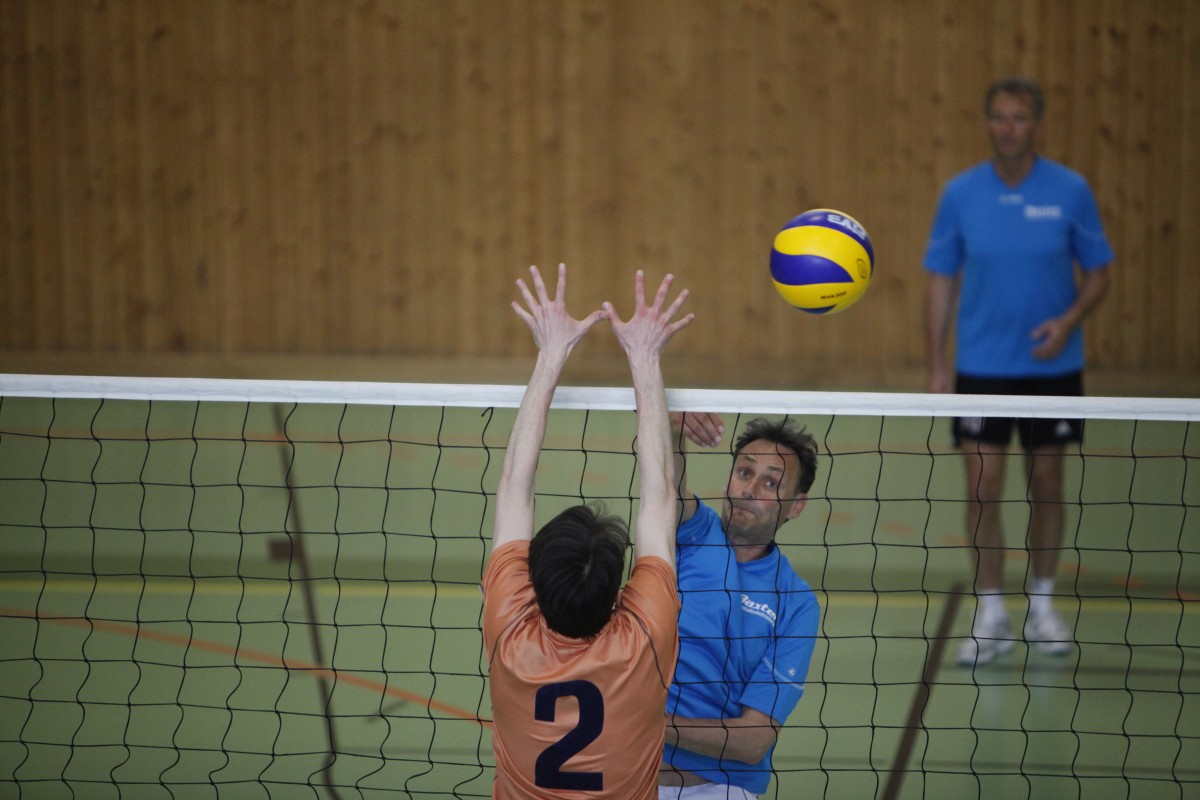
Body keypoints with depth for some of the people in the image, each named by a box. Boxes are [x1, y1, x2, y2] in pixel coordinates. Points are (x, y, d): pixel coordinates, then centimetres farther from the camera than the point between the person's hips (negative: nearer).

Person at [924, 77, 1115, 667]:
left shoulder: (1071, 192, -5)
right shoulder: (960, 194, -3)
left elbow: (1097, 274, 2)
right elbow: (942, 280, 3)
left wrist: (1069, 320, -17)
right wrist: (936, 365, -2)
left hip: (1052, 364, 0)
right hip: (980, 367, 0)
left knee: (1047, 481, 9)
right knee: (982, 485, -4)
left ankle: (1042, 606, 24)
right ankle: (990, 614, 6)